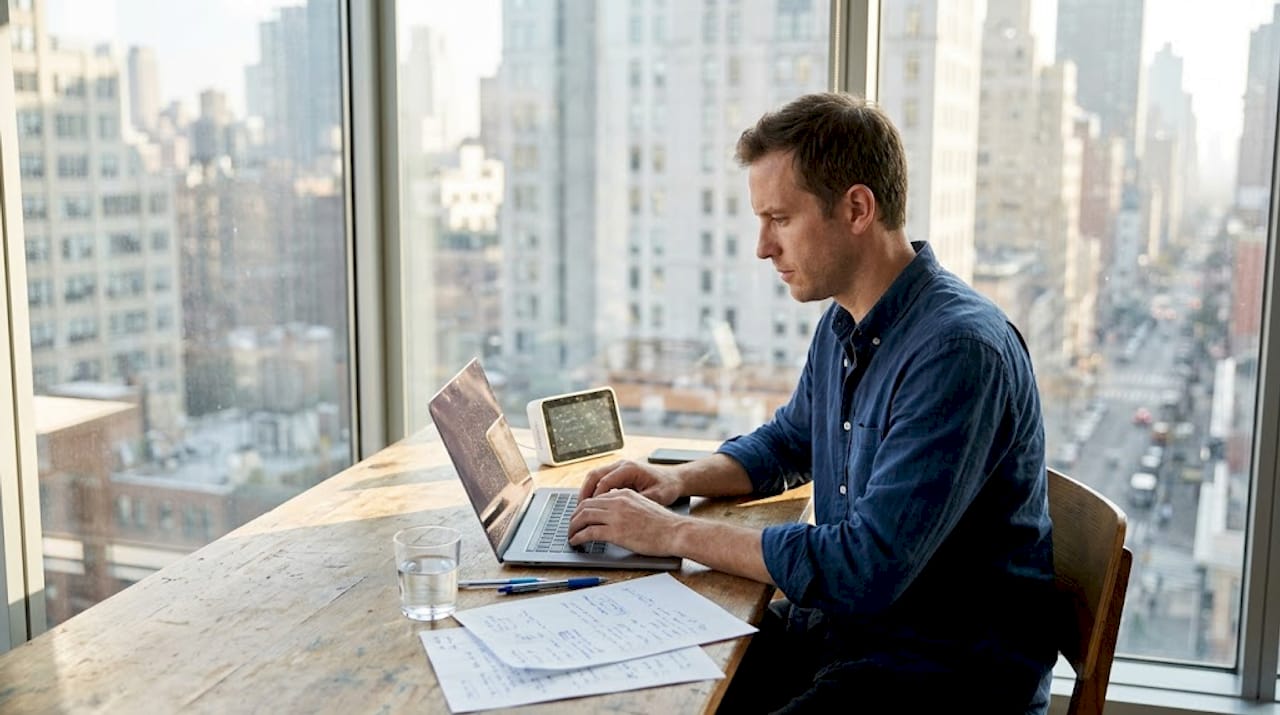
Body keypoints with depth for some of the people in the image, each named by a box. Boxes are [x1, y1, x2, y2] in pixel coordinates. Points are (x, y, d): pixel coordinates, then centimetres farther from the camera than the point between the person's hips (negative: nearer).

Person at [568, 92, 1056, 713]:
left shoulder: (957, 350, -24)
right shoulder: (843, 325, 5)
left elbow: (865, 568, -27)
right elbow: (787, 441, 24)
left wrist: (675, 533, -19)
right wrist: (680, 480, 4)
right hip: (839, 627, 8)